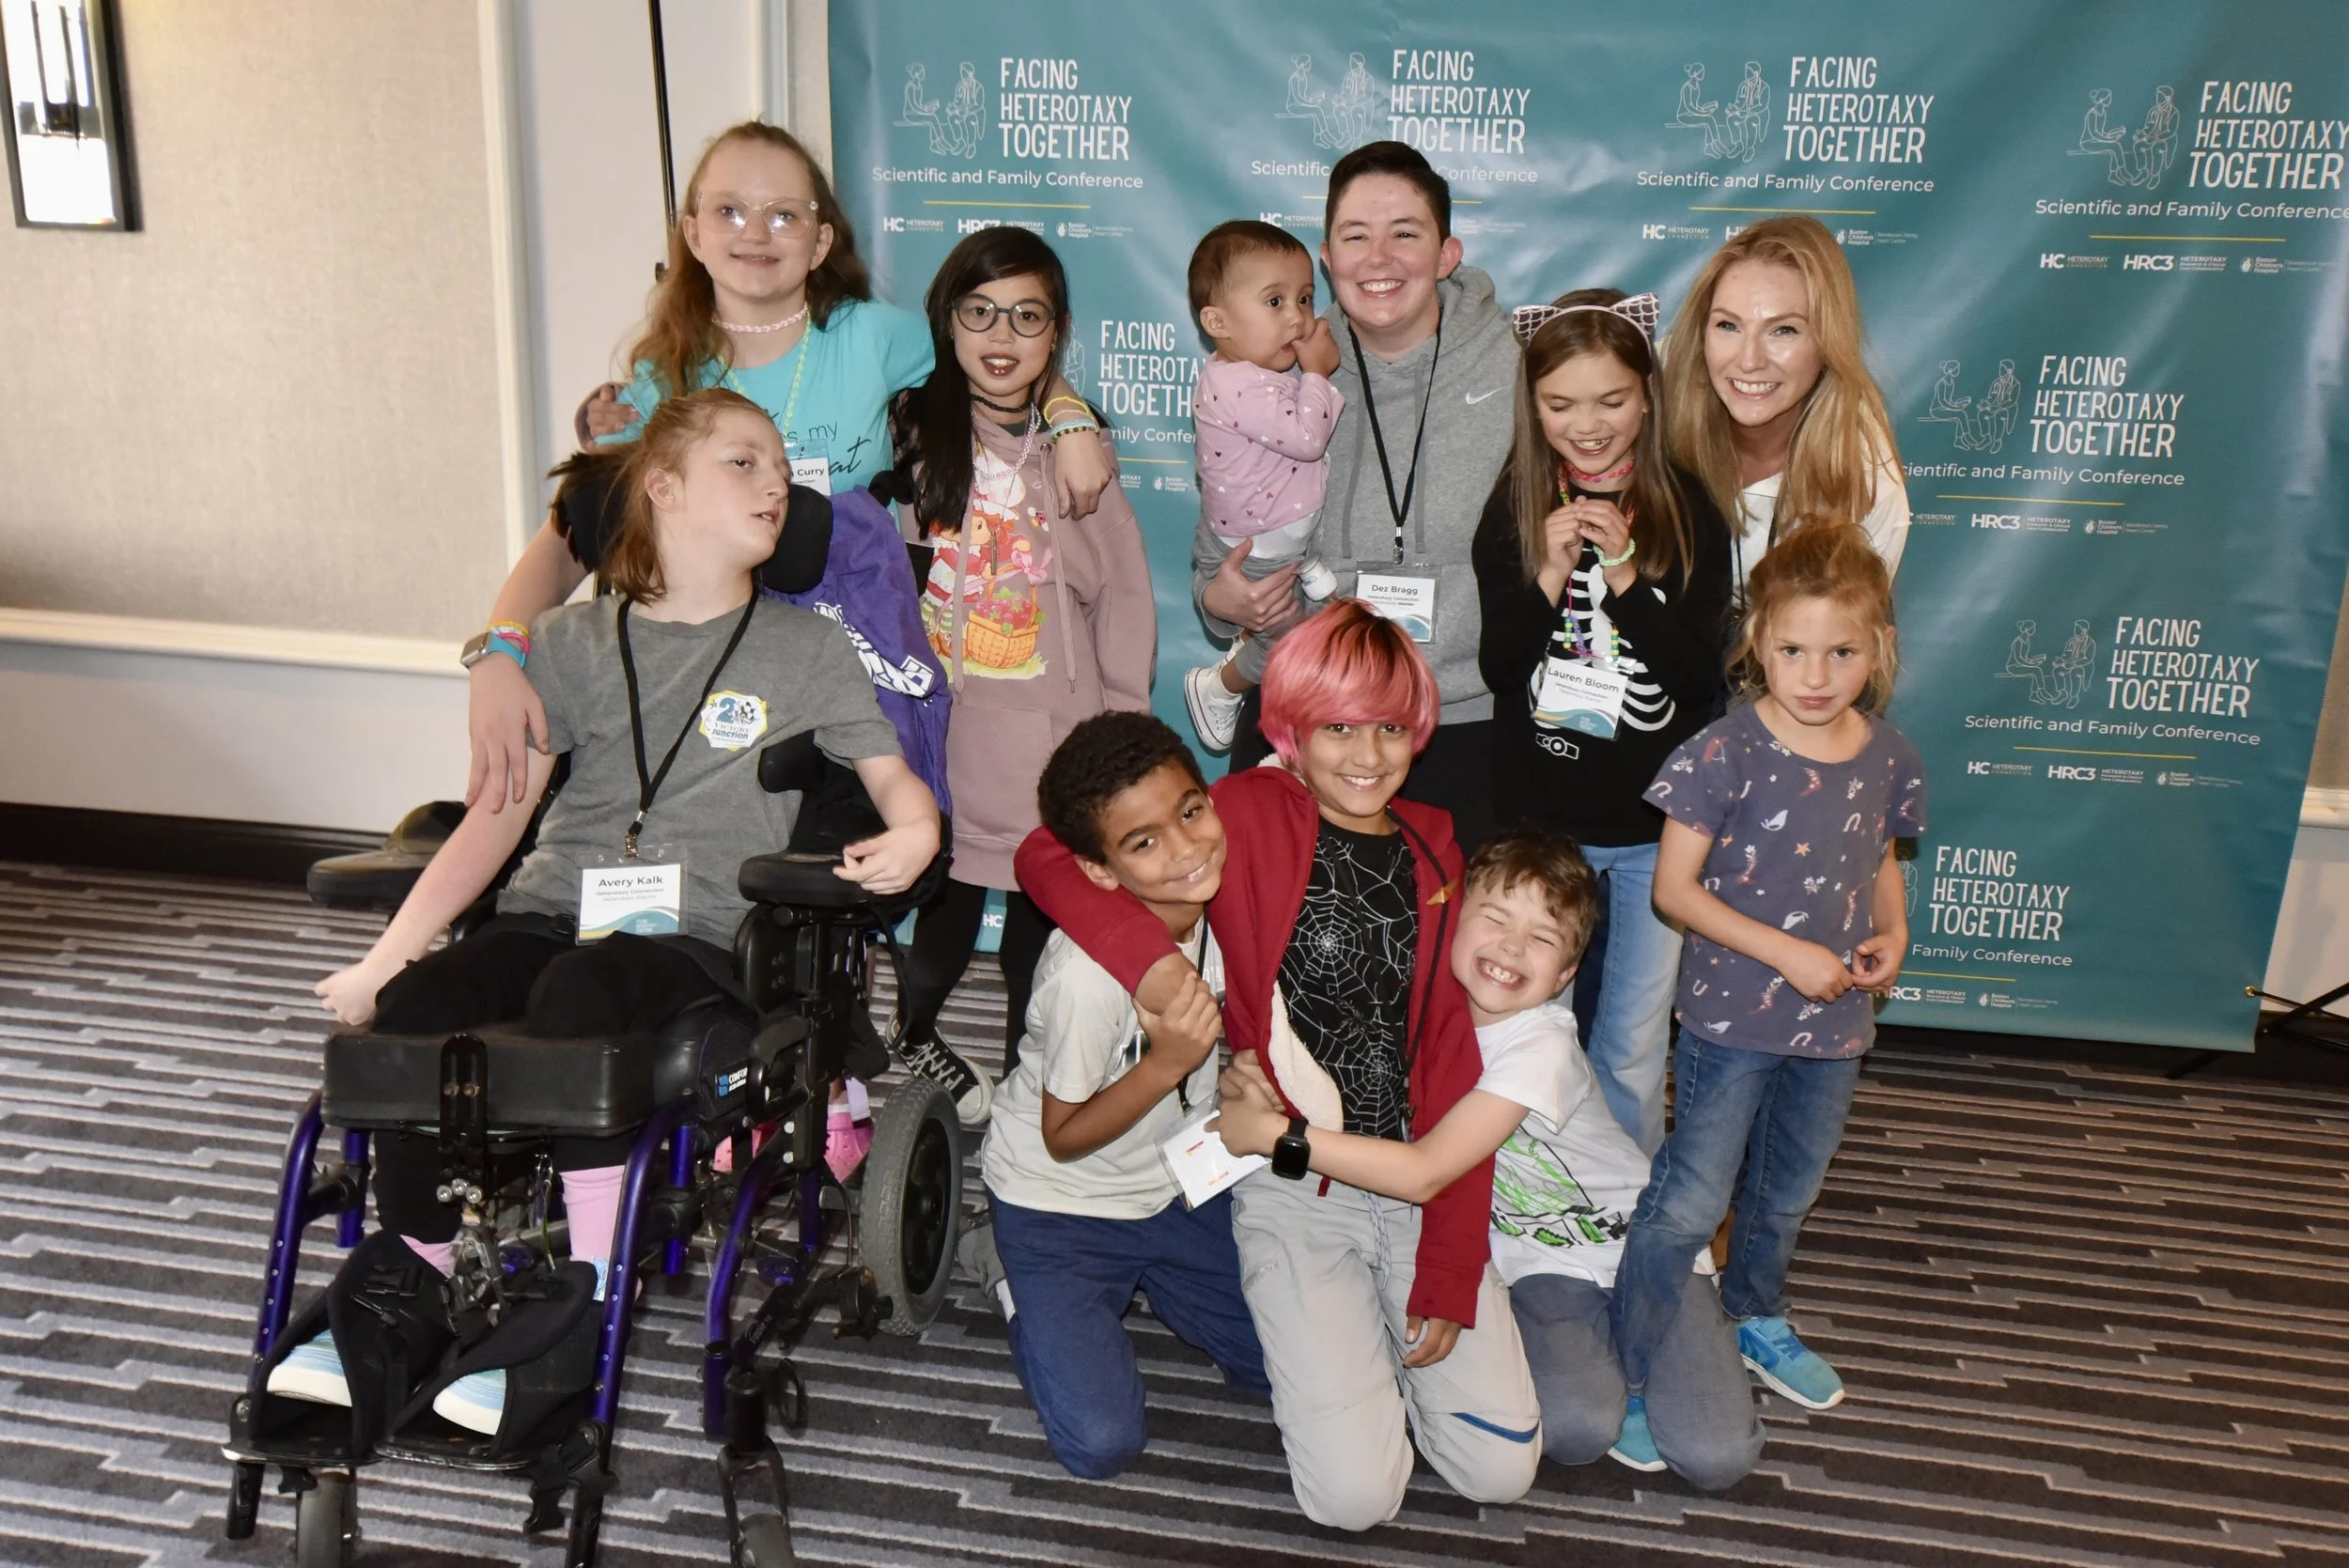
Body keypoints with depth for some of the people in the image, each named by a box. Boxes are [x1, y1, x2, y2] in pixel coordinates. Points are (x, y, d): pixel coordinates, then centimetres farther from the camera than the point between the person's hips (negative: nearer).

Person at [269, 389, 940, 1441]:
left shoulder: (805, 647, 10)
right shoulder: (573, 641, 12)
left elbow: (891, 773, 12)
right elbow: (496, 814, 8)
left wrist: (914, 834, -14)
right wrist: (384, 956, -2)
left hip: (692, 934, -2)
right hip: (551, 912, 3)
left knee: (577, 997, -35)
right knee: (410, 1009, -26)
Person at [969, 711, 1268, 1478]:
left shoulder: (1221, 893, -15)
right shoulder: (1087, 972, -34)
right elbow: (1065, 1137, -19)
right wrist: (1166, 1063, -33)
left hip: (1180, 1184, 6)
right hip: (1059, 1204, -5)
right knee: (1102, 1444, -12)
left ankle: (1138, 1282, 25)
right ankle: (1013, 1278, 12)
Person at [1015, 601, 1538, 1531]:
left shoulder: (1431, 850, 6)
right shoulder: (1253, 816, -7)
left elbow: (1454, 1059, 2)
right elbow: (1048, 856, -12)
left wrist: (1450, 1270, -4)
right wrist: (1148, 955, -29)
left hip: (1417, 1187, 4)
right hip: (1294, 1189, -3)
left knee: (1502, 1469, -3)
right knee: (1356, 1495, -11)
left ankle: (1394, 1331, 24)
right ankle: (1328, 1344, 19)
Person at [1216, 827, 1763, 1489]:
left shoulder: (1541, 1047, -27)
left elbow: (1423, 1172, -34)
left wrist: (1273, 1132, -35)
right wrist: (1260, 1088, -26)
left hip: (1641, 1241, -2)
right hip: (1544, 1264, 3)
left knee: (1715, 1455, -16)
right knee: (1573, 1428, -25)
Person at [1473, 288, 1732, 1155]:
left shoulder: (1689, 512, -5)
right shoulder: (1513, 510, -3)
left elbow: (1702, 677, -11)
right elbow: (1497, 668, -7)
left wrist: (1626, 579, -22)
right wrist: (1548, 575, -21)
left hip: (1657, 823, 0)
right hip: (1537, 816, 1)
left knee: (1634, 1049, 10)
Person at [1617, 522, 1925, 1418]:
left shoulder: (1889, 760, -2)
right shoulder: (1727, 753, -18)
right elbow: (1674, 888, -15)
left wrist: (1891, 933, -4)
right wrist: (1788, 952, -20)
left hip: (1835, 1022, 5)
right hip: (1732, 1017, -5)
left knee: (1788, 1193, 24)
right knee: (1690, 1204, -2)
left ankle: (1756, 1319, 49)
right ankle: (1626, 1373, 13)